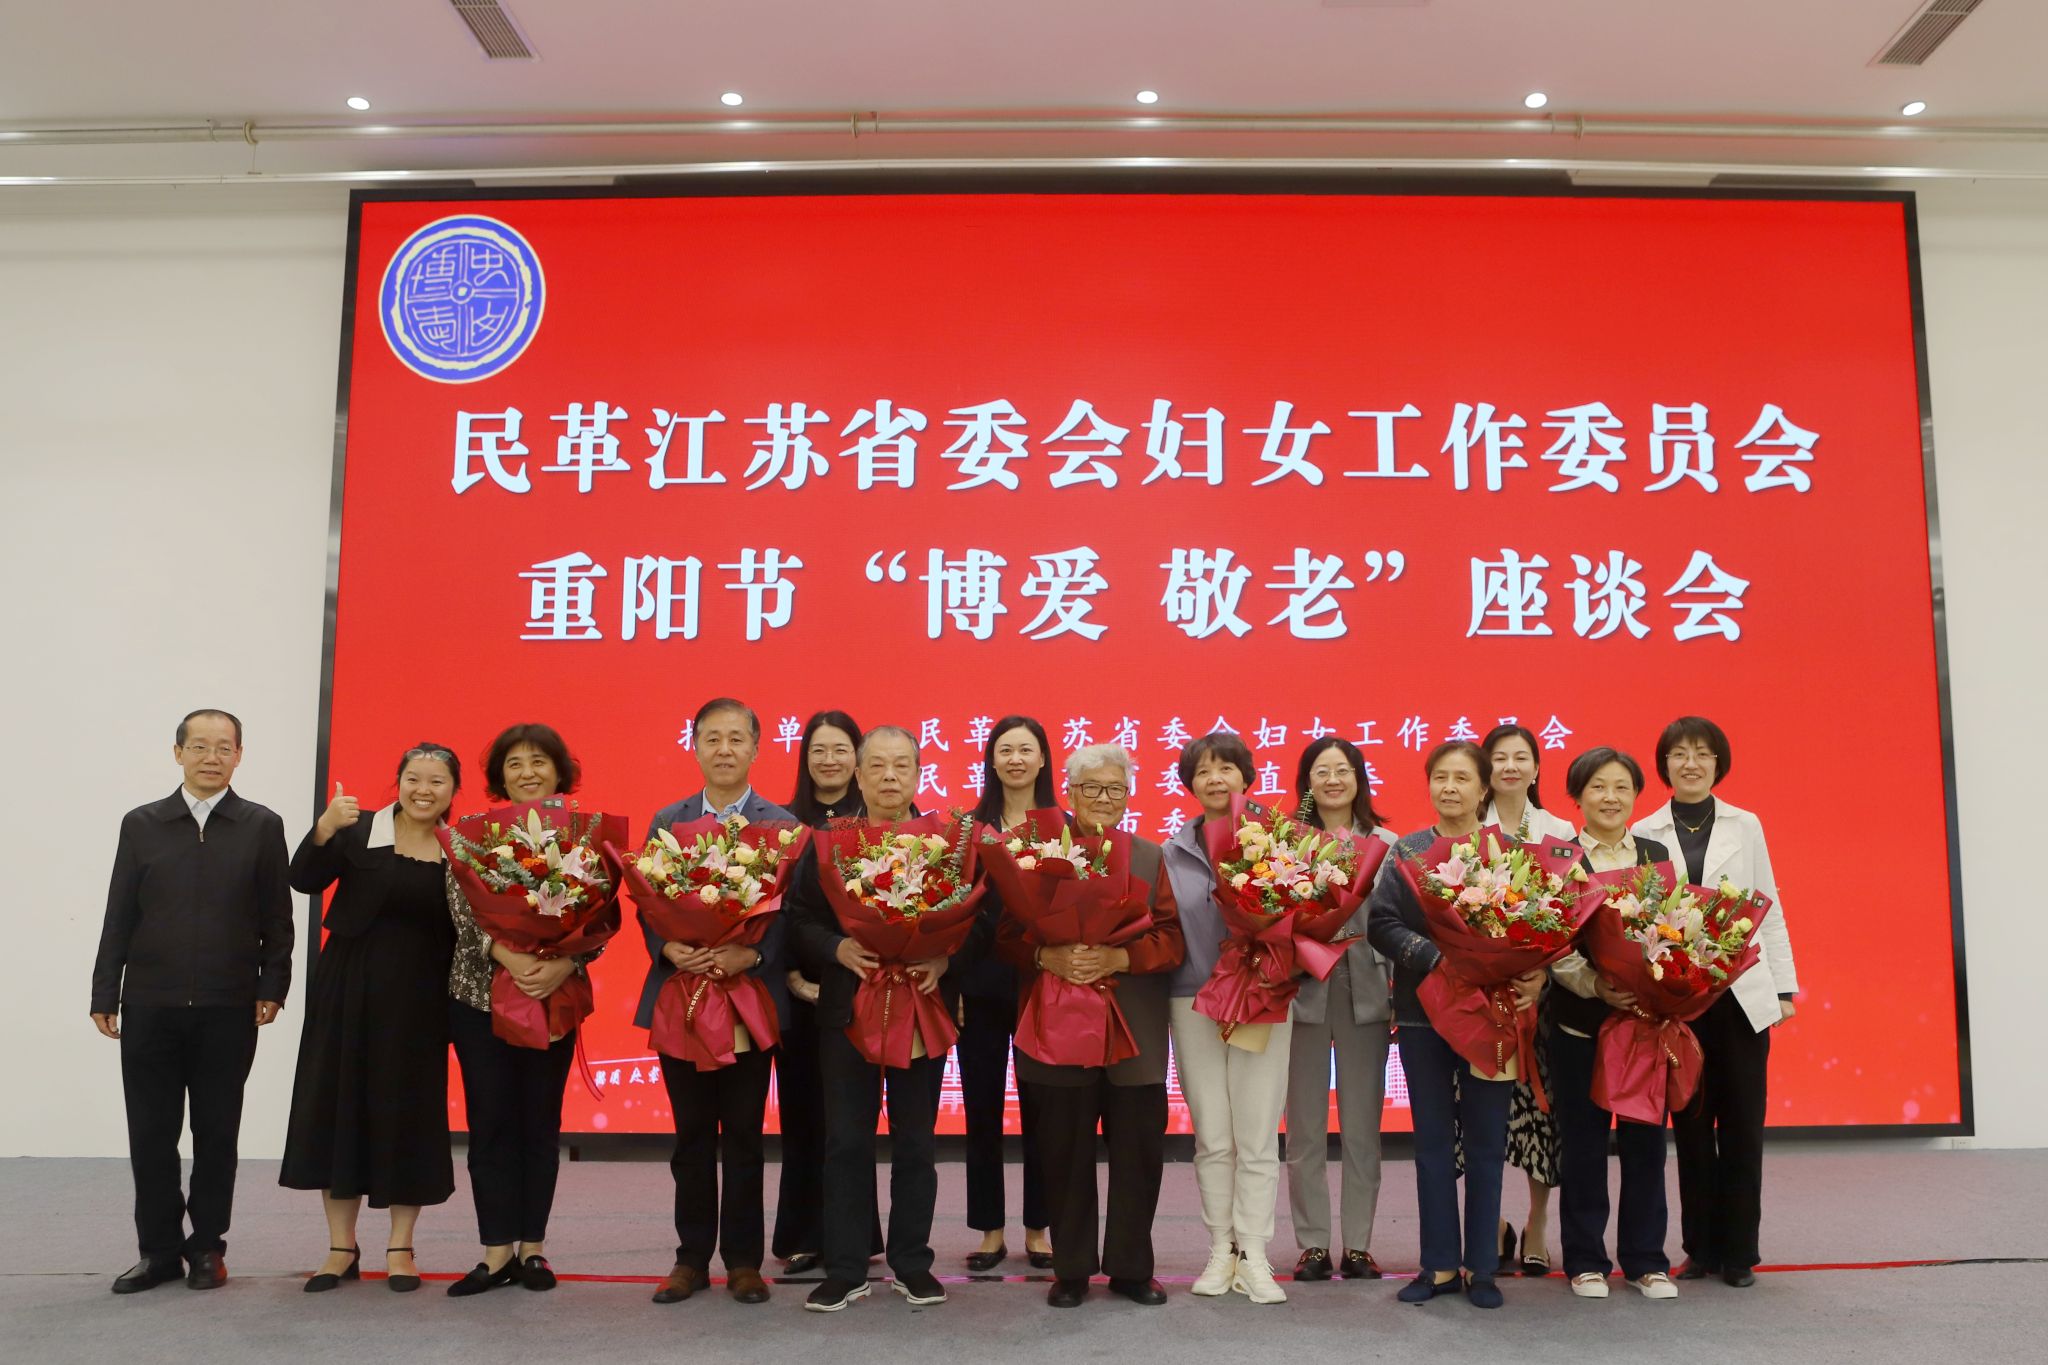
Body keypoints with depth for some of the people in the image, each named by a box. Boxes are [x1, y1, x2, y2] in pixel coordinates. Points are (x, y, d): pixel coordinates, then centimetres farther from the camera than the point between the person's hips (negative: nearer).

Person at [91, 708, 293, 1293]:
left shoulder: (262, 826, 4)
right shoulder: (141, 824, 8)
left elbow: (277, 918, 3)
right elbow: (119, 916, 7)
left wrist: (272, 987, -4)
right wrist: (105, 995, 3)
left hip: (228, 1010, -1)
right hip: (149, 1007, 2)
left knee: (216, 1133, 6)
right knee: (150, 1133, 7)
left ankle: (207, 1247, 19)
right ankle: (159, 1249, 20)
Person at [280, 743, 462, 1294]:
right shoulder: (359, 831, -1)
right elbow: (305, 880, -15)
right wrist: (325, 827, -29)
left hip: (418, 1000, 0)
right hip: (349, 991, 0)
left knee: (409, 1113, 5)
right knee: (337, 1107, 5)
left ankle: (400, 1247, 18)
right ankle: (342, 1246, 19)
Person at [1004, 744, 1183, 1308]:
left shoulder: (1151, 857, 9)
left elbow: (1172, 938, 0)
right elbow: (1007, 933, 0)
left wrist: (1118, 958, -15)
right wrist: (1048, 957, -19)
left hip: (1136, 1029, 1)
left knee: (1139, 1151, 5)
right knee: (1065, 1153, 5)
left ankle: (1130, 1268, 21)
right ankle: (1070, 1269, 20)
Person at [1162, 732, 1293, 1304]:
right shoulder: (1172, 851, 7)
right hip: (1193, 1000, 2)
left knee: (1258, 1138, -1)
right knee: (1212, 1138, 6)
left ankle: (1253, 1256, 9)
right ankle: (1220, 1250, 17)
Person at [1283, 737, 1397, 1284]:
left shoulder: (1385, 843, 5)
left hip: (1365, 992, 1)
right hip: (1303, 989, -1)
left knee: (1362, 1126, 8)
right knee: (1305, 1127, 7)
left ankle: (1358, 1243, 18)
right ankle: (1312, 1244, 17)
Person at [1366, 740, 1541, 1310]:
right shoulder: (1406, 851, 3)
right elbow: (1381, 922, -5)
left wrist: (1537, 976, -23)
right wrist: (1439, 959, -19)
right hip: (1424, 1011, 1)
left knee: (1486, 1139, 6)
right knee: (1433, 1139, 8)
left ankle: (1480, 1267, 18)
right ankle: (1440, 1265, 18)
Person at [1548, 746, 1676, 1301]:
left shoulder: (1656, 855, 11)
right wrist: (1594, 985, -21)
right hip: (1578, 1019, -2)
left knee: (1645, 1139, 6)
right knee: (1583, 1140, 4)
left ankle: (1646, 1259, 19)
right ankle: (1585, 1260, 16)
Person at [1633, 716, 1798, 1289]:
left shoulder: (1746, 827, 7)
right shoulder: (1644, 835, 3)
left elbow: (1769, 910, 8)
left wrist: (1784, 986, 3)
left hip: (1742, 993, 1)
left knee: (1742, 1124, 3)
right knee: (1690, 1123, 6)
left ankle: (1739, 1251, 14)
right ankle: (1701, 1247, 17)